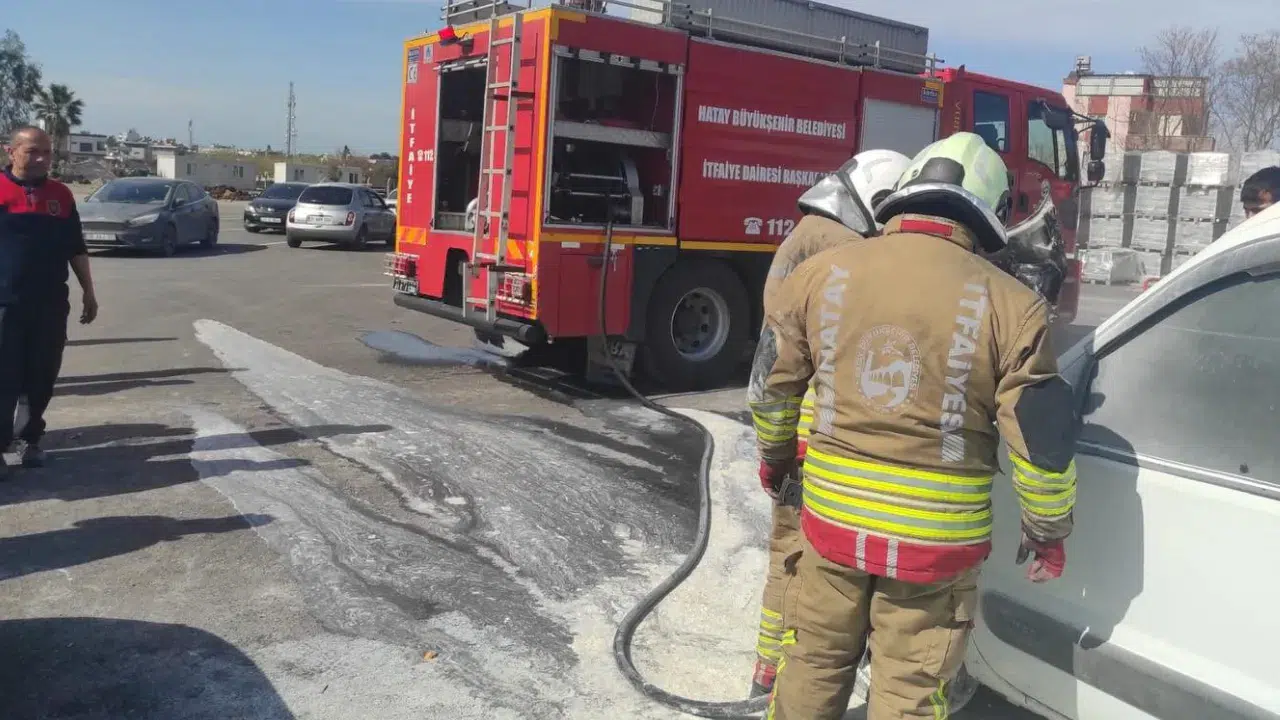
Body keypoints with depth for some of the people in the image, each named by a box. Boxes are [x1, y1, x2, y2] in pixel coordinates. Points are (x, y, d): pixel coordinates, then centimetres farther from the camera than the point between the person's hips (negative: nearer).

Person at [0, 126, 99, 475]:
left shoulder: (61, 194, 10)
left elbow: (76, 248, 16)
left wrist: (88, 292, 14)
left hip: (51, 304, 4)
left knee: (42, 378, 10)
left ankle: (31, 439, 23)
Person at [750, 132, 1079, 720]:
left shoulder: (820, 274, -2)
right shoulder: (1006, 302, -10)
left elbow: (772, 384, 9)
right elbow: (1041, 436, -7)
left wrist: (775, 456, 27)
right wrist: (1048, 532, 9)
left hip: (832, 519, 2)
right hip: (936, 541, -2)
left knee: (813, 665, 21)